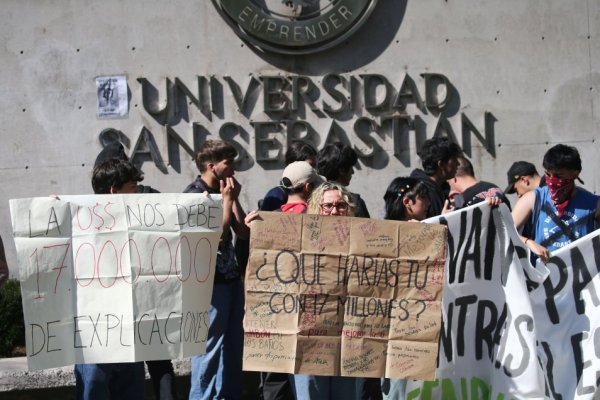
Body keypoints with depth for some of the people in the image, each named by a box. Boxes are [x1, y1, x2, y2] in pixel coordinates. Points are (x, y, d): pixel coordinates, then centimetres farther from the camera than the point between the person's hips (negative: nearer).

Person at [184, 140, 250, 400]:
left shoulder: (221, 192, 13)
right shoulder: (194, 195, -13)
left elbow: (244, 232, 10)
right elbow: (218, 234, -19)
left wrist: (234, 199, 2)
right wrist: (227, 199, -12)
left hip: (231, 278, 9)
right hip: (211, 282, -9)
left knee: (233, 345, 13)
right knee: (209, 347, -5)